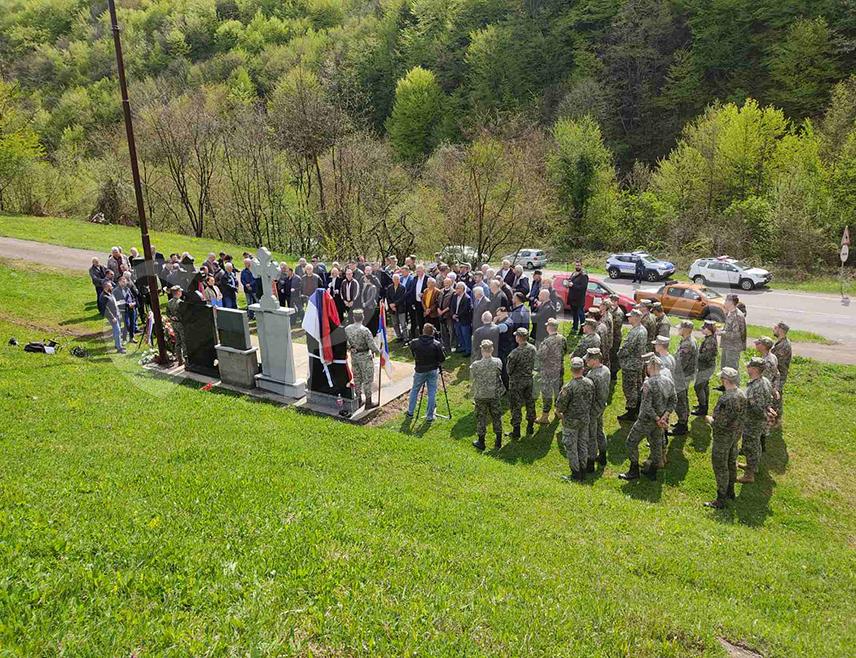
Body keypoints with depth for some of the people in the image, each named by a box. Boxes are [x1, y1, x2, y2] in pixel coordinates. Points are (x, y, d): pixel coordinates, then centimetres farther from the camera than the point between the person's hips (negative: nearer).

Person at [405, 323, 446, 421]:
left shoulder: (414, 343, -11)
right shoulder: (436, 344, -15)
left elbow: (413, 355, 4)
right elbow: (442, 359, -9)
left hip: (419, 371, 1)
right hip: (433, 371, -1)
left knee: (414, 390, 19)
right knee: (432, 393, 9)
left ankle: (410, 412, 29)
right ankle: (430, 416, 14)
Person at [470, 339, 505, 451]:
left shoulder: (475, 365, -20)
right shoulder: (498, 362, -13)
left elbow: (472, 382, -8)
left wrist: (472, 394, 9)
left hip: (480, 396, -2)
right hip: (495, 395, 2)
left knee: (481, 418, 12)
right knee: (497, 417, 16)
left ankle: (481, 442, 22)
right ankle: (498, 442, 26)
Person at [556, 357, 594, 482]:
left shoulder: (568, 387, -25)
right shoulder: (590, 383, -6)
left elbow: (560, 405, -19)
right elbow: (592, 401, 6)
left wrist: (558, 412, 3)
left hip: (571, 421, -6)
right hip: (585, 420, 6)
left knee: (571, 447, 6)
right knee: (583, 445, 17)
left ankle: (575, 475, 13)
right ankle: (582, 471, 26)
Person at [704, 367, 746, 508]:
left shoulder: (725, 400, -32)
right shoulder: (741, 394, -4)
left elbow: (720, 423, -29)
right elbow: (742, 415, 9)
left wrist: (710, 419, -9)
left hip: (723, 438, -9)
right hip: (736, 434, 9)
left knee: (720, 467, 4)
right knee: (731, 462, 23)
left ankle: (720, 500, 13)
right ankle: (730, 491, 40)